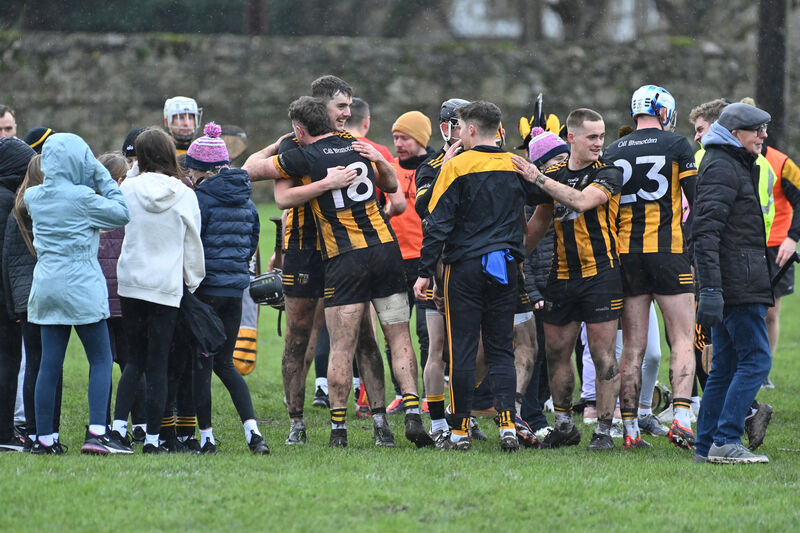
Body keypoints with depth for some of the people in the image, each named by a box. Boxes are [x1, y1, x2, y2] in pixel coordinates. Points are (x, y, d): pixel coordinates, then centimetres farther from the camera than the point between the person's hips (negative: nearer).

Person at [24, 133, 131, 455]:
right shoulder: (82, 197, -13)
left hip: (45, 285, 6)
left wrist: (94, 181, 14)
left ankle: (44, 439, 7)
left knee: (50, 364, 7)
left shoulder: (34, 197, 6)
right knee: (101, 360, 1)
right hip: (81, 287, -6)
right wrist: (103, 178, 1)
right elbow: (122, 214, -4)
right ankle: (96, 434, -11)